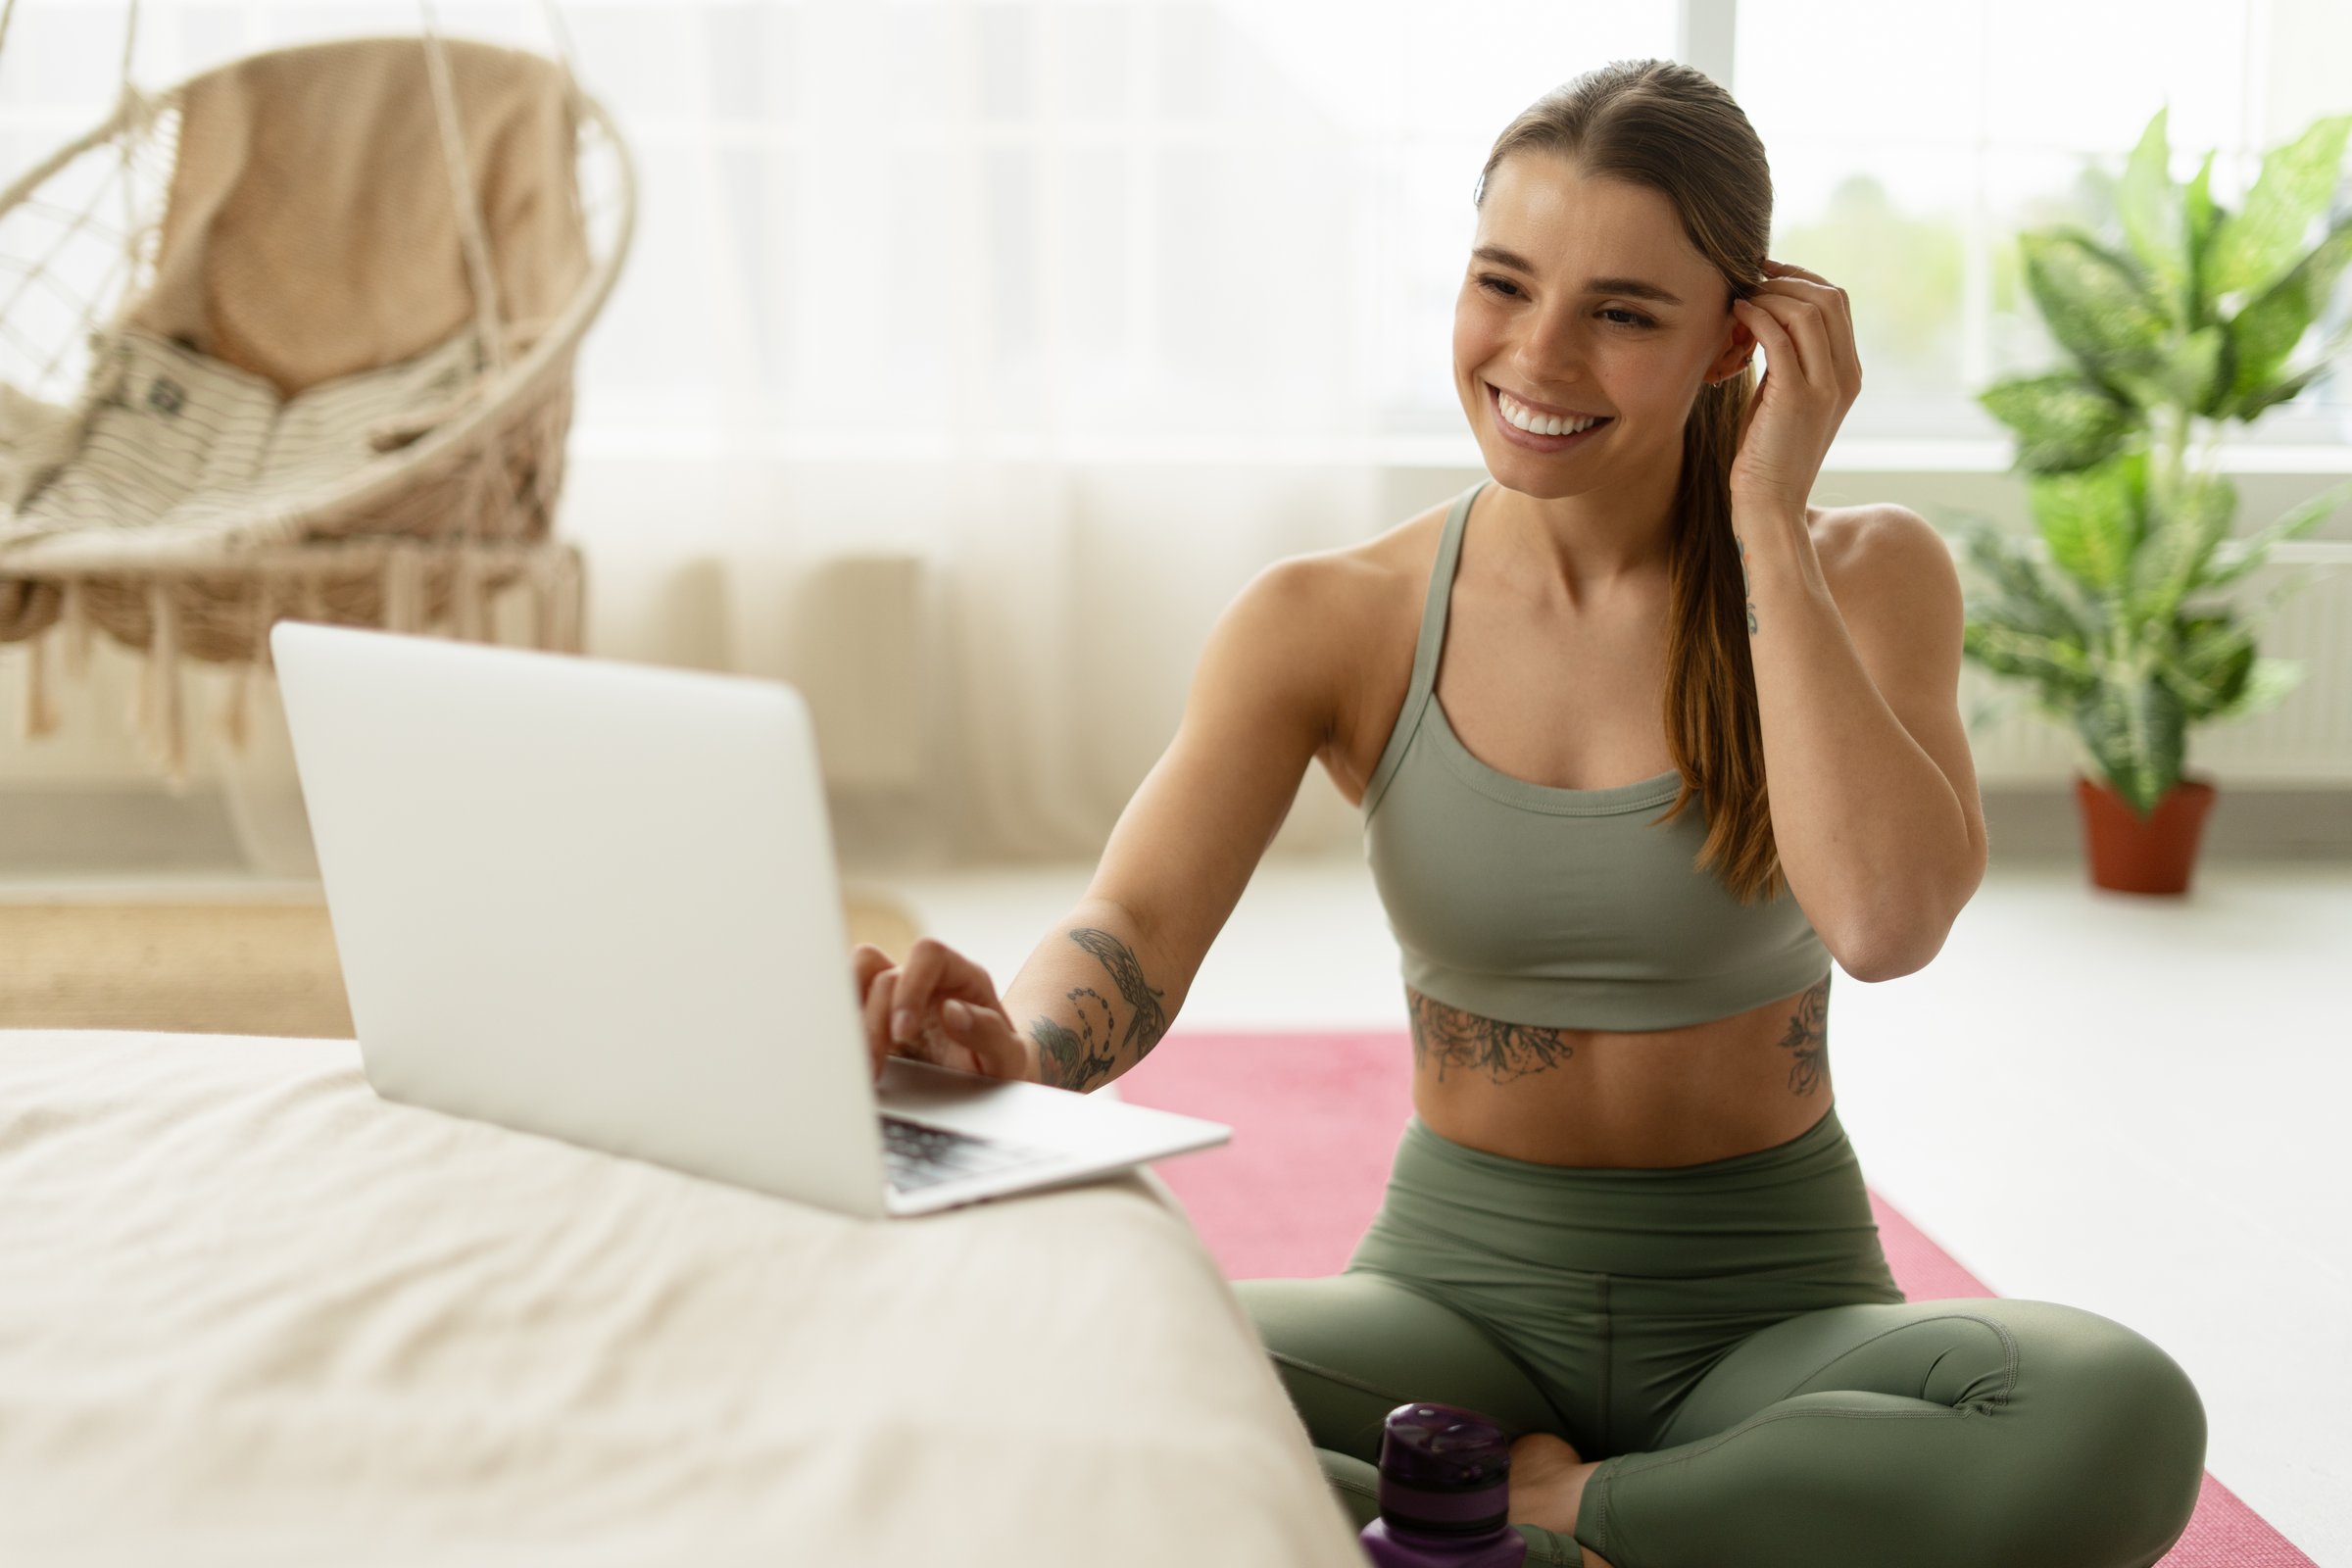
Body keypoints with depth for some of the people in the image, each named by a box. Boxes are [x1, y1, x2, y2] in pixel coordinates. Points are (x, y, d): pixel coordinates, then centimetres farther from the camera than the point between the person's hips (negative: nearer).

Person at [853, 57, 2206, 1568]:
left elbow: (1886, 918, -21)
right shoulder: (1330, 621, -2)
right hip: (1457, 1285, 0)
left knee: (2121, 1418, -33)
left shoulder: (1863, 576, -3)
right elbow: (1136, 930, -13)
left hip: (1774, 1305, 1)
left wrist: (1767, 520, -16)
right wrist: (1010, 1039, -37)